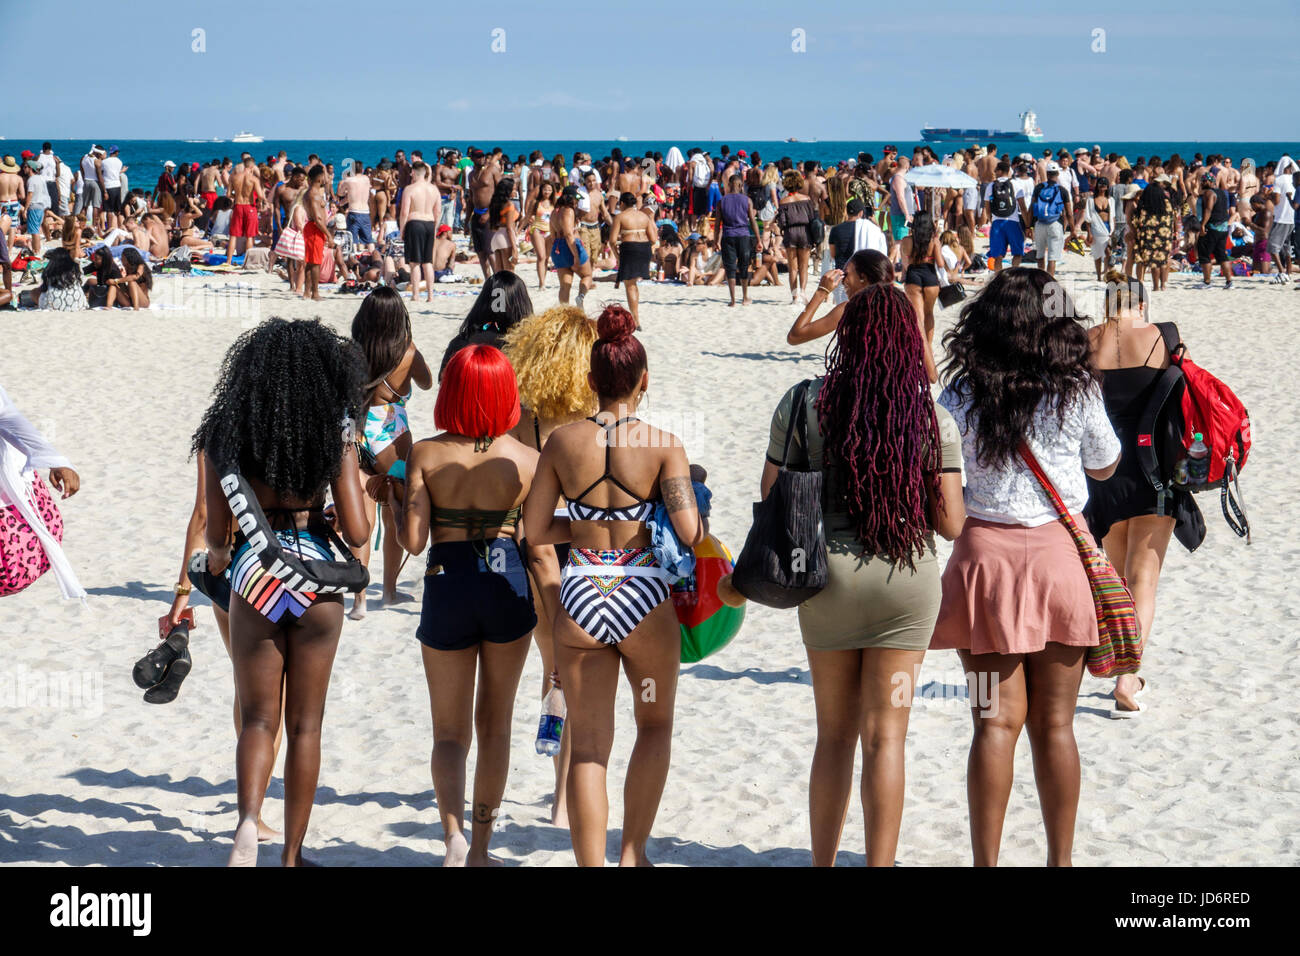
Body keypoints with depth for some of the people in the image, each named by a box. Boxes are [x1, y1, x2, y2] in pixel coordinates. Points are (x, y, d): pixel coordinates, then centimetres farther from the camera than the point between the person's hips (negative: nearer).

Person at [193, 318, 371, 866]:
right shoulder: (335, 433, -5)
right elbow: (355, 532, -8)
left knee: (258, 719, 11)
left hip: (254, 574, 0)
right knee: (304, 725, 12)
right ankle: (291, 854, 16)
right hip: (317, 575, 0)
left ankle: (248, 820, -15)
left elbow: (216, 532, 0)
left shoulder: (225, 434, -1)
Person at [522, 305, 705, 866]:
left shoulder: (561, 442, -1)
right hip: (644, 601, -1)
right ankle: (633, 852, 18)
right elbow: (689, 532, -14)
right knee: (655, 724, 23)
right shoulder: (663, 446, -9)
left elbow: (535, 531, 2)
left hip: (579, 602, 1)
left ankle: (592, 863, 5)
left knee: (588, 745, 9)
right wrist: (701, 526, 8)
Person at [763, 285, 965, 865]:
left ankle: (823, 863, 23)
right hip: (906, 578, -1)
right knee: (885, 736, 5)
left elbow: (771, 498, -2)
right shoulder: (933, 419, -6)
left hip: (827, 577, 1)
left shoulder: (802, 403, -5)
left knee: (834, 734, 16)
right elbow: (951, 523, -6)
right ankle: (879, 864, 6)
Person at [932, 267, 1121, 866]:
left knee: (996, 724, 4)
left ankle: (986, 863, 3)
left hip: (985, 553, 0)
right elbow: (1105, 467, 12)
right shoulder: (1075, 395, -5)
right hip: (1058, 554, 0)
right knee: (1054, 726, 9)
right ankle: (1060, 860, 17)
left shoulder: (959, 399, -4)